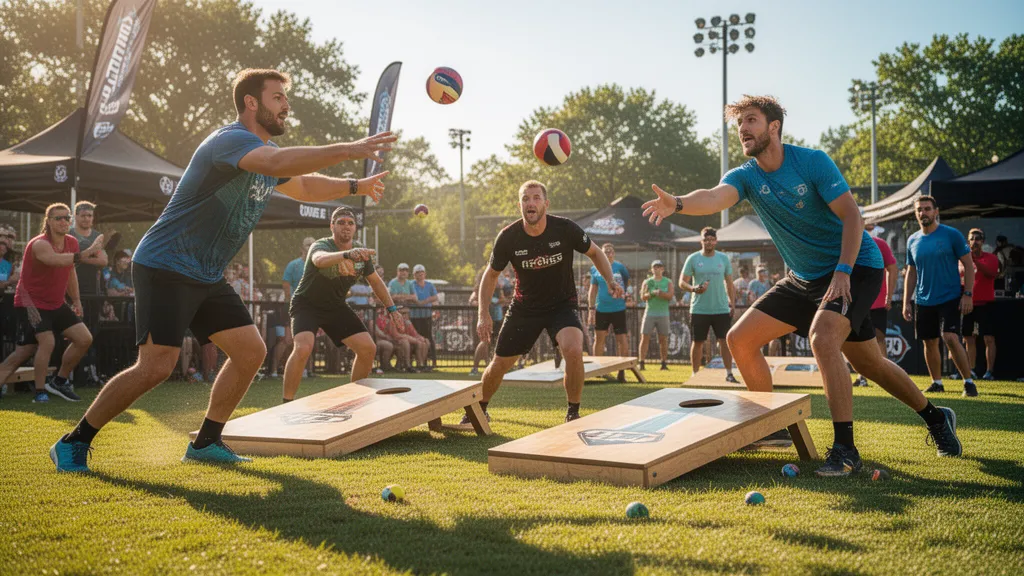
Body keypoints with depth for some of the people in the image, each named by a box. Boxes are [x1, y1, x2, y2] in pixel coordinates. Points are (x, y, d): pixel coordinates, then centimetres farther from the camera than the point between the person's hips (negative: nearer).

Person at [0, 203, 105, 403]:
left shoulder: (72, 243, 1)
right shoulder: (40, 244, -24)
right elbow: (58, 260, -47)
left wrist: (76, 300, 16)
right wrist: (87, 253, -60)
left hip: (56, 304, 8)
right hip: (31, 302, -8)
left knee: (84, 339, 1)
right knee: (47, 341, -25)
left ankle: (59, 382, 15)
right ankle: (40, 392, -11)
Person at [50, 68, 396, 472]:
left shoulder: (266, 152, 13)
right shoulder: (231, 140, -19)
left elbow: (303, 186, 30)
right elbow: (279, 163, -39)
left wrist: (356, 187, 18)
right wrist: (349, 150, -41)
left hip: (207, 277, 10)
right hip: (164, 268, -10)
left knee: (251, 351, 4)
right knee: (156, 366, -18)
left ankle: (205, 443, 16)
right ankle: (73, 443, -1)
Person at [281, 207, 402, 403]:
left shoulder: (360, 252, -4)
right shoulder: (321, 245, -24)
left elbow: (375, 281, 12)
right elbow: (320, 260, -51)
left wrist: (392, 308, 7)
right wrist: (347, 254, -70)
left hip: (336, 306, 6)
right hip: (307, 305, -6)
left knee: (368, 349, -2)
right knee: (303, 348, -30)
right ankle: (286, 403, -17)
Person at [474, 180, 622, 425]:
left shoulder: (565, 228, -18)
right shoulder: (508, 237, -15)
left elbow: (595, 253, 0)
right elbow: (491, 275, 0)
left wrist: (610, 280, -17)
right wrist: (483, 314, -9)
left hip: (563, 304, -1)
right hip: (524, 307, 2)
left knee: (573, 350, -29)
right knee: (499, 364, 5)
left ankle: (573, 414, -9)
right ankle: (479, 410, 35)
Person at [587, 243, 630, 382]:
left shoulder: (620, 267, -2)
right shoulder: (596, 269, 4)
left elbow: (628, 283, 11)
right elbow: (593, 290, 9)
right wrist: (591, 309, 5)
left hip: (618, 309, -2)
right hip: (601, 309, 2)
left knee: (622, 339, -4)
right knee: (599, 339, 7)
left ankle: (622, 371, 4)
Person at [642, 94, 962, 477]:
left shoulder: (812, 162, -15)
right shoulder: (744, 177, -5)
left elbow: (852, 216, -17)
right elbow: (715, 197, -27)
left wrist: (843, 271, -28)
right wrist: (678, 204, -49)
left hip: (855, 267, -6)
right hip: (803, 278, 6)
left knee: (822, 337, -31)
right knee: (740, 339, 0)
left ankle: (845, 449, -24)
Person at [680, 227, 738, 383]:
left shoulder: (724, 258, 6)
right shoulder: (693, 259, -1)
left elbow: (729, 283, 12)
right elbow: (682, 282, -2)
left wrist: (732, 303, 6)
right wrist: (694, 289, -22)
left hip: (721, 309, 1)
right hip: (699, 310, -1)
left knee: (725, 341, -3)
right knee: (697, 342, 6)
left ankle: (729, 374, 5)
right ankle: (695, 375, 17)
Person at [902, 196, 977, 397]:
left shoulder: (952, 235, -4)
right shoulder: (913, 241, 8)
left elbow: (968, 265, -3)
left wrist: (968, 294, -11)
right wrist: (906, 302, 10)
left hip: (950, 298, -5)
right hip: (923, 301, 5)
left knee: (950, 337, -18)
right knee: (930, 342, 8)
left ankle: (969, 382, -8)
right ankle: (937, 382, 21)